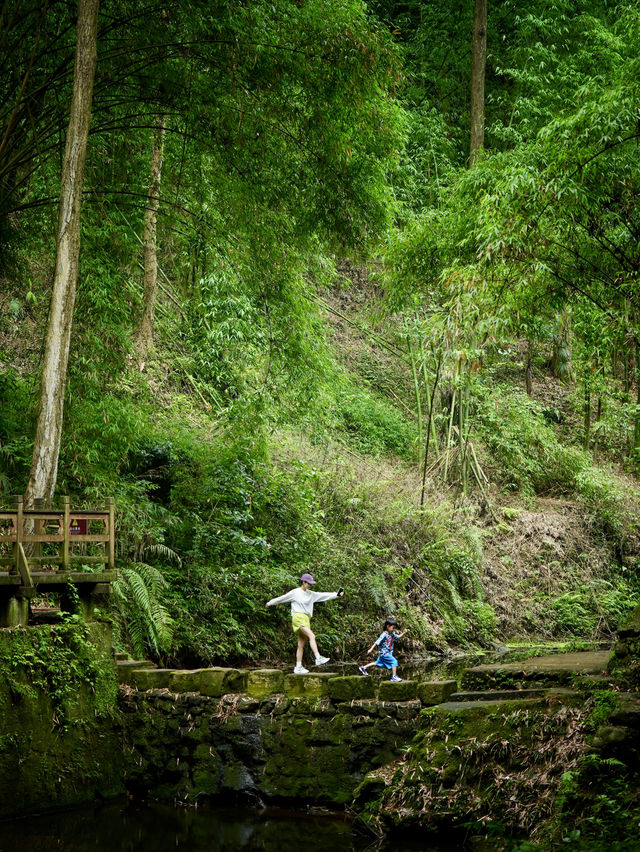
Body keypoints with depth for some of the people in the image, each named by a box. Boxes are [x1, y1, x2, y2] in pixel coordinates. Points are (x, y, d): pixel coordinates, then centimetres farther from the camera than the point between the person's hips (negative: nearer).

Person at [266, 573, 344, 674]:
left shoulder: (310, 594, 17)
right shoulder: (295, 593, 2)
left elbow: (323, 595, 14)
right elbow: (281, 598, 12)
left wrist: (336, 594, 6)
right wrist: (270, 603, 22)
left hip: (306, 619, 7)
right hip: (298, 617, -7)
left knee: (301, 644, 5)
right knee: (311, 636, -25)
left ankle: (298, 667, 8)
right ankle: (318, 658, -37)